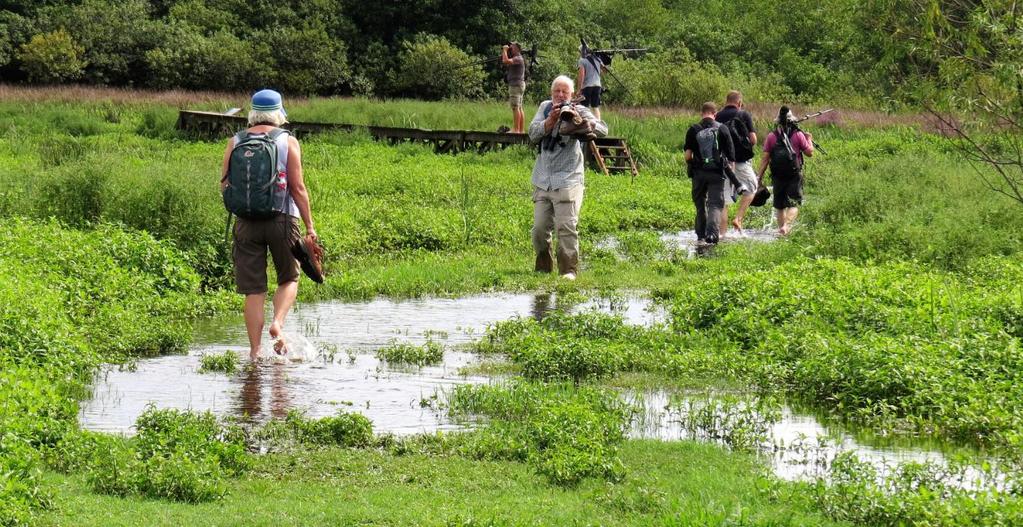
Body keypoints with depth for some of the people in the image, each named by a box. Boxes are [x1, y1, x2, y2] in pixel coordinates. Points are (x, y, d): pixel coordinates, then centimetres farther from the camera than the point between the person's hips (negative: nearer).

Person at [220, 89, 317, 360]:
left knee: (253, 289, 4)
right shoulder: (288, 142, -2)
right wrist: (309, 226, 0)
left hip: (247, 222, 2)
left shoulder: (235, 143, 4)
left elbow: (224, 185, 4)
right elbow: (298, 188, -5)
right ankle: (278, 323, -8)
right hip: (282, 218, -2)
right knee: (288, 278, 17)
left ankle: (255, 351, 1)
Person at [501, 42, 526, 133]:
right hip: (519, 85, 11)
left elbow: (506, 61, -26)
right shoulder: (516, 58, 18)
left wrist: (505, 50, -12)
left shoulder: (518, 58, -12)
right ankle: (521, 129, 12)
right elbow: (506, 63, 26)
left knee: (515, 108, -13)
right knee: (519, 108, 11)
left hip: (516, 85, -11)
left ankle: (516, 129, -17)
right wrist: (504, 53, 15)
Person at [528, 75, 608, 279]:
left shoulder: (579, 111, -3)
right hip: (542, 181, 4)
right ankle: (543, 268, 22)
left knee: (566, 227, -12)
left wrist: (580, 121, -34)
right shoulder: (545, 108, 9)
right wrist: (551, 119, -18)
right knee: (539, 229, 7)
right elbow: (533, 134, -1)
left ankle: (569, 270, -10)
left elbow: (602, 130, -16)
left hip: (567, 181, -4)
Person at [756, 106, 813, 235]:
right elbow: (809, 153, 3)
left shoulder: (771, 137, 1)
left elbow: (765, 159, 0)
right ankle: (786, 226, -23)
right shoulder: (798, 135, -4)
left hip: (777, 175, 2)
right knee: (794, 204, -2)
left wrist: (759, 177, 5)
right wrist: (809, 140, 21)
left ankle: (781, 227, 18)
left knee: (779, 205, 14)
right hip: (795, 175, -2)